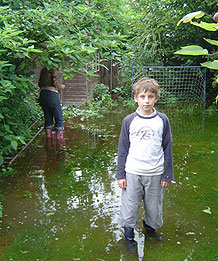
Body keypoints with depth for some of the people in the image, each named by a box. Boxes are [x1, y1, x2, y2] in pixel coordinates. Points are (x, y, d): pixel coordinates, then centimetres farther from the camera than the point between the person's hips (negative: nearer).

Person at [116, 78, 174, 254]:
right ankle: (129, 238, 33)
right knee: (130, 208, 10)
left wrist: (167, 175, 2)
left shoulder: (162, 120, -3)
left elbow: (167, 148, 2)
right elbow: (123, 149, 1)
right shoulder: (129, 121, -4)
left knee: (154, 207, 17)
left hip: (155, 174, 1)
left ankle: (150, 227, 46)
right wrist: (120, 174, 0)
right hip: (132, 173, 0)